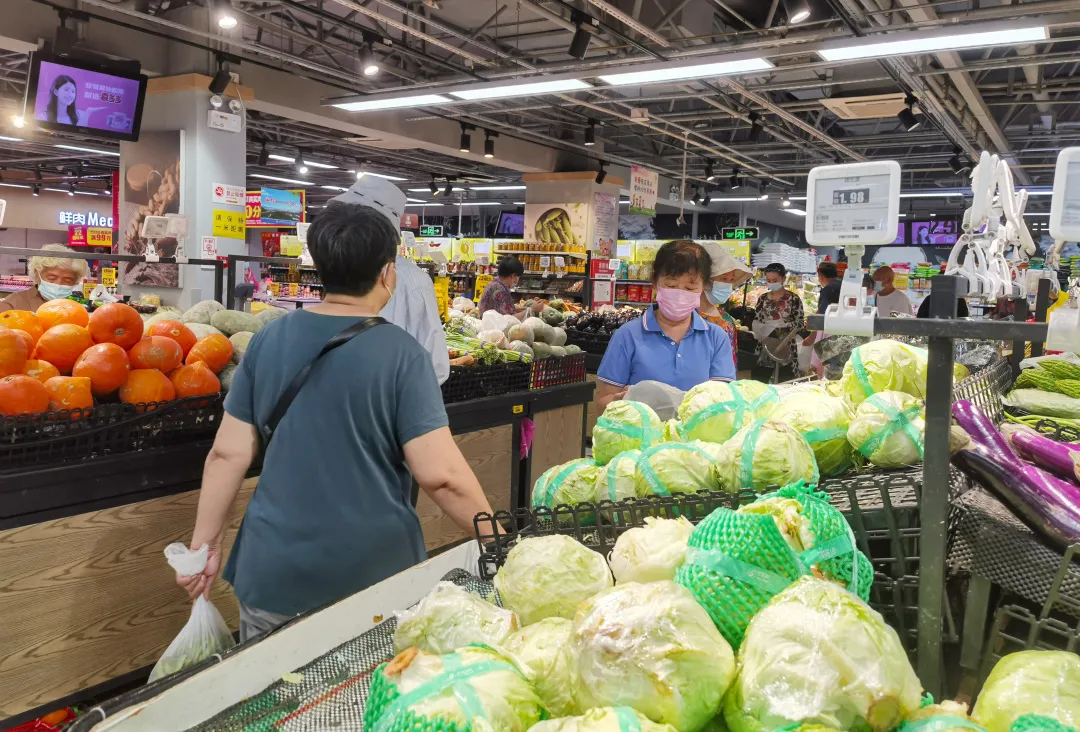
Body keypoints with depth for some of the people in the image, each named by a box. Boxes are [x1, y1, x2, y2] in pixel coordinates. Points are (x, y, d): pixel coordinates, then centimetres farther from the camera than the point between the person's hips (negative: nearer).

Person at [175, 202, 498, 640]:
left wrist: (205, 545, 11)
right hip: (372, 576, -3)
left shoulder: (268, 340, -1)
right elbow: (439, 473, -17)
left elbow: (228, 454, 1)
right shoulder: (401, 353, -13)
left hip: (274, 577, 3)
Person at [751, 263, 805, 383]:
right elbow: (756, 321, 15)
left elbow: (800, 323, -7)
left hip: (785, 347, -3)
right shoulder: (762, 299, 8)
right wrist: (758, 328, -6)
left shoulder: (793, 298, -4)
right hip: (765, 347, 4)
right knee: (760, 381, 2)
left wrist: (780, 324, -18)